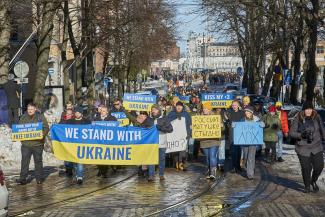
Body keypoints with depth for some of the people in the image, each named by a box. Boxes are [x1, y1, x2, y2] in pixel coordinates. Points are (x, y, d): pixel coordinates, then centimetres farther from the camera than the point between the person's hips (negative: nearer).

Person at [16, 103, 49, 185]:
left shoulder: (40, 117, 1)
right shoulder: (23, 118, 10)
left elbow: (46, 128, -1)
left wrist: (43, 134, -18)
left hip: (37, 143, -2)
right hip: (26, 144, 2)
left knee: (38, 161, 7)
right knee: (24, 161, -3)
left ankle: (39, 178, 16)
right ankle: (23, 178, -2)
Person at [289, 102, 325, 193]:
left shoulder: (317, 117, -1)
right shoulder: (298, 119, -7)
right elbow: (291, 132, -6)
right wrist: (301, 135, -21)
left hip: (316, 147, 2)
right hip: (303, 149, -2)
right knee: (306, 168, 2)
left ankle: (313, 181, 27)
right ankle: (307, 186, 25)